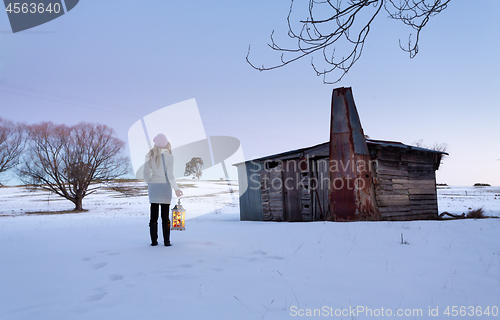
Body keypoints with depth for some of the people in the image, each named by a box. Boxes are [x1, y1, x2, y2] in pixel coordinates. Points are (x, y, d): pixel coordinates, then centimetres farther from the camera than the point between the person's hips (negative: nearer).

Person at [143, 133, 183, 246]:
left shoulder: (150, 156, 3)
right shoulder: (169, 156, -8)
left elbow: (146, 174, 3)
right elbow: (170, 175, -12)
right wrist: (176, 188, -5)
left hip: (153, 186, 3)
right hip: (165, 186, -3)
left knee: (153, 216, 8)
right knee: (165, 216, 4)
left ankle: (154, 240, 10)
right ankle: (166, 241, 5)